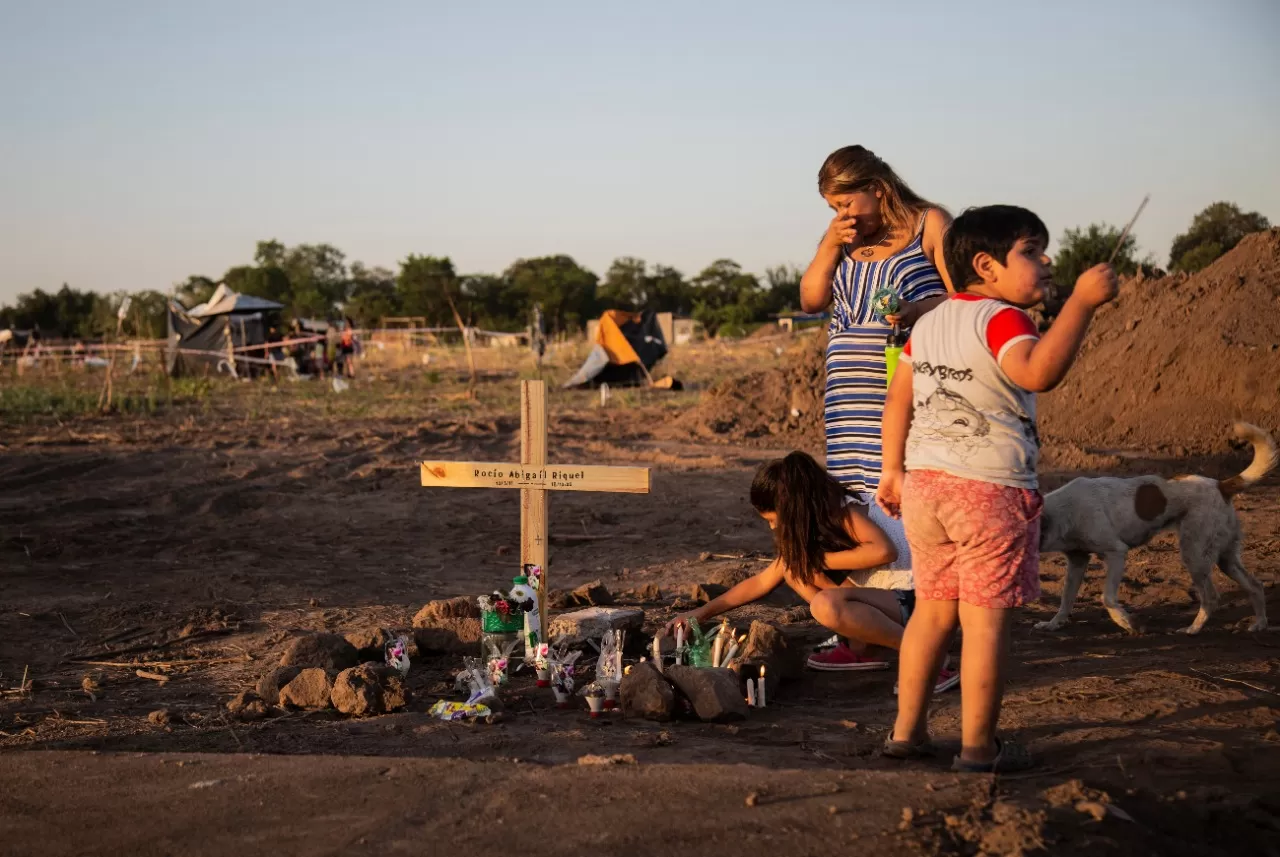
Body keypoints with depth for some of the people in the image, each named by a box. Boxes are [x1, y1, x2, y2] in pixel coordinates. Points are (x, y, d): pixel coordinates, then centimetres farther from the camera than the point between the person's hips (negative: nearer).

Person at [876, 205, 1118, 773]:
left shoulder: (929, 324, 13)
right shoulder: (1000, 319, -13)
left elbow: (898, 399, 17)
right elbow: (1038, 371, -32)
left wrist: (894, 471, 23)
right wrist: (1082, 302, -29)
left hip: (925, 485, 8)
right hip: (990, 490, -8)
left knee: (932, 611, 17)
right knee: (985, 619, -2)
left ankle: (906, 730, 21)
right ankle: (978, 747, 1)